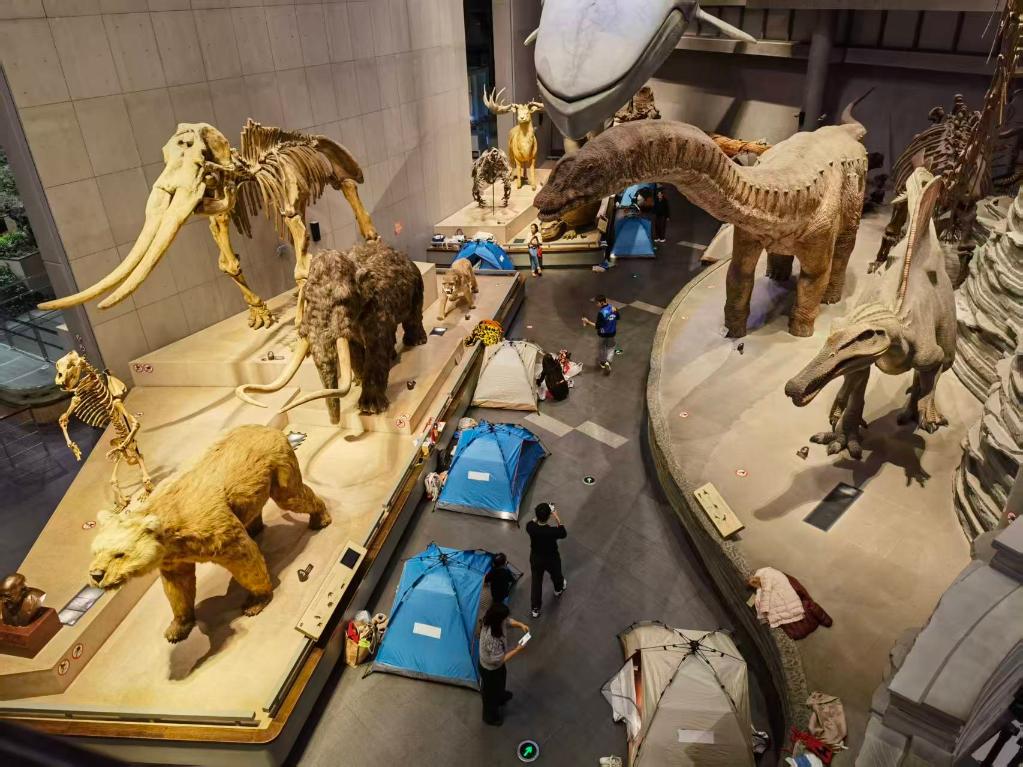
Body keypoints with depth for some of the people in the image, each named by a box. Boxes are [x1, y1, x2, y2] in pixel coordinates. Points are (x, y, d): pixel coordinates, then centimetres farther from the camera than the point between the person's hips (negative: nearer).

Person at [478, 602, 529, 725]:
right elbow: (499, 660, -32)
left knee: (501, 679, 37)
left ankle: (501, 696, 69)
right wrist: (517, 650, -26)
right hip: (490, 668, -7)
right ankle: (490, 716, 51)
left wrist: (520, 625, -15)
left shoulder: (492, 621, -22)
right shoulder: (492, 639, -45)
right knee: (491, 692, 22)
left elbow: (508, 621, 1)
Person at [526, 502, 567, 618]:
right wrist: (557, 518, -14)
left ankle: (535, 609, 33)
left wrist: (539, 516, -5)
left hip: (535, 558, 2)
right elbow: (564, 534, -14)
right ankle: (559, 589, 63)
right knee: (556, 575, 31)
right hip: (551, 559, -2)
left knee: (536, 582, 21)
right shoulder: (552, 531, -37)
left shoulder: (530, 527, -28)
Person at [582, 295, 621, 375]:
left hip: (602, 334, -4)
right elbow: (617, 317, 8)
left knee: (601, 348, 21)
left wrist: (588, 322, -20)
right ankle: (608, 362, 8)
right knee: (610, 348, 23)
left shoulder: (601, 313, -30)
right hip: (612, 333, 4)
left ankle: (602, 362, 39)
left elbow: (597, 326, -26)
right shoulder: (613, 308, -12)